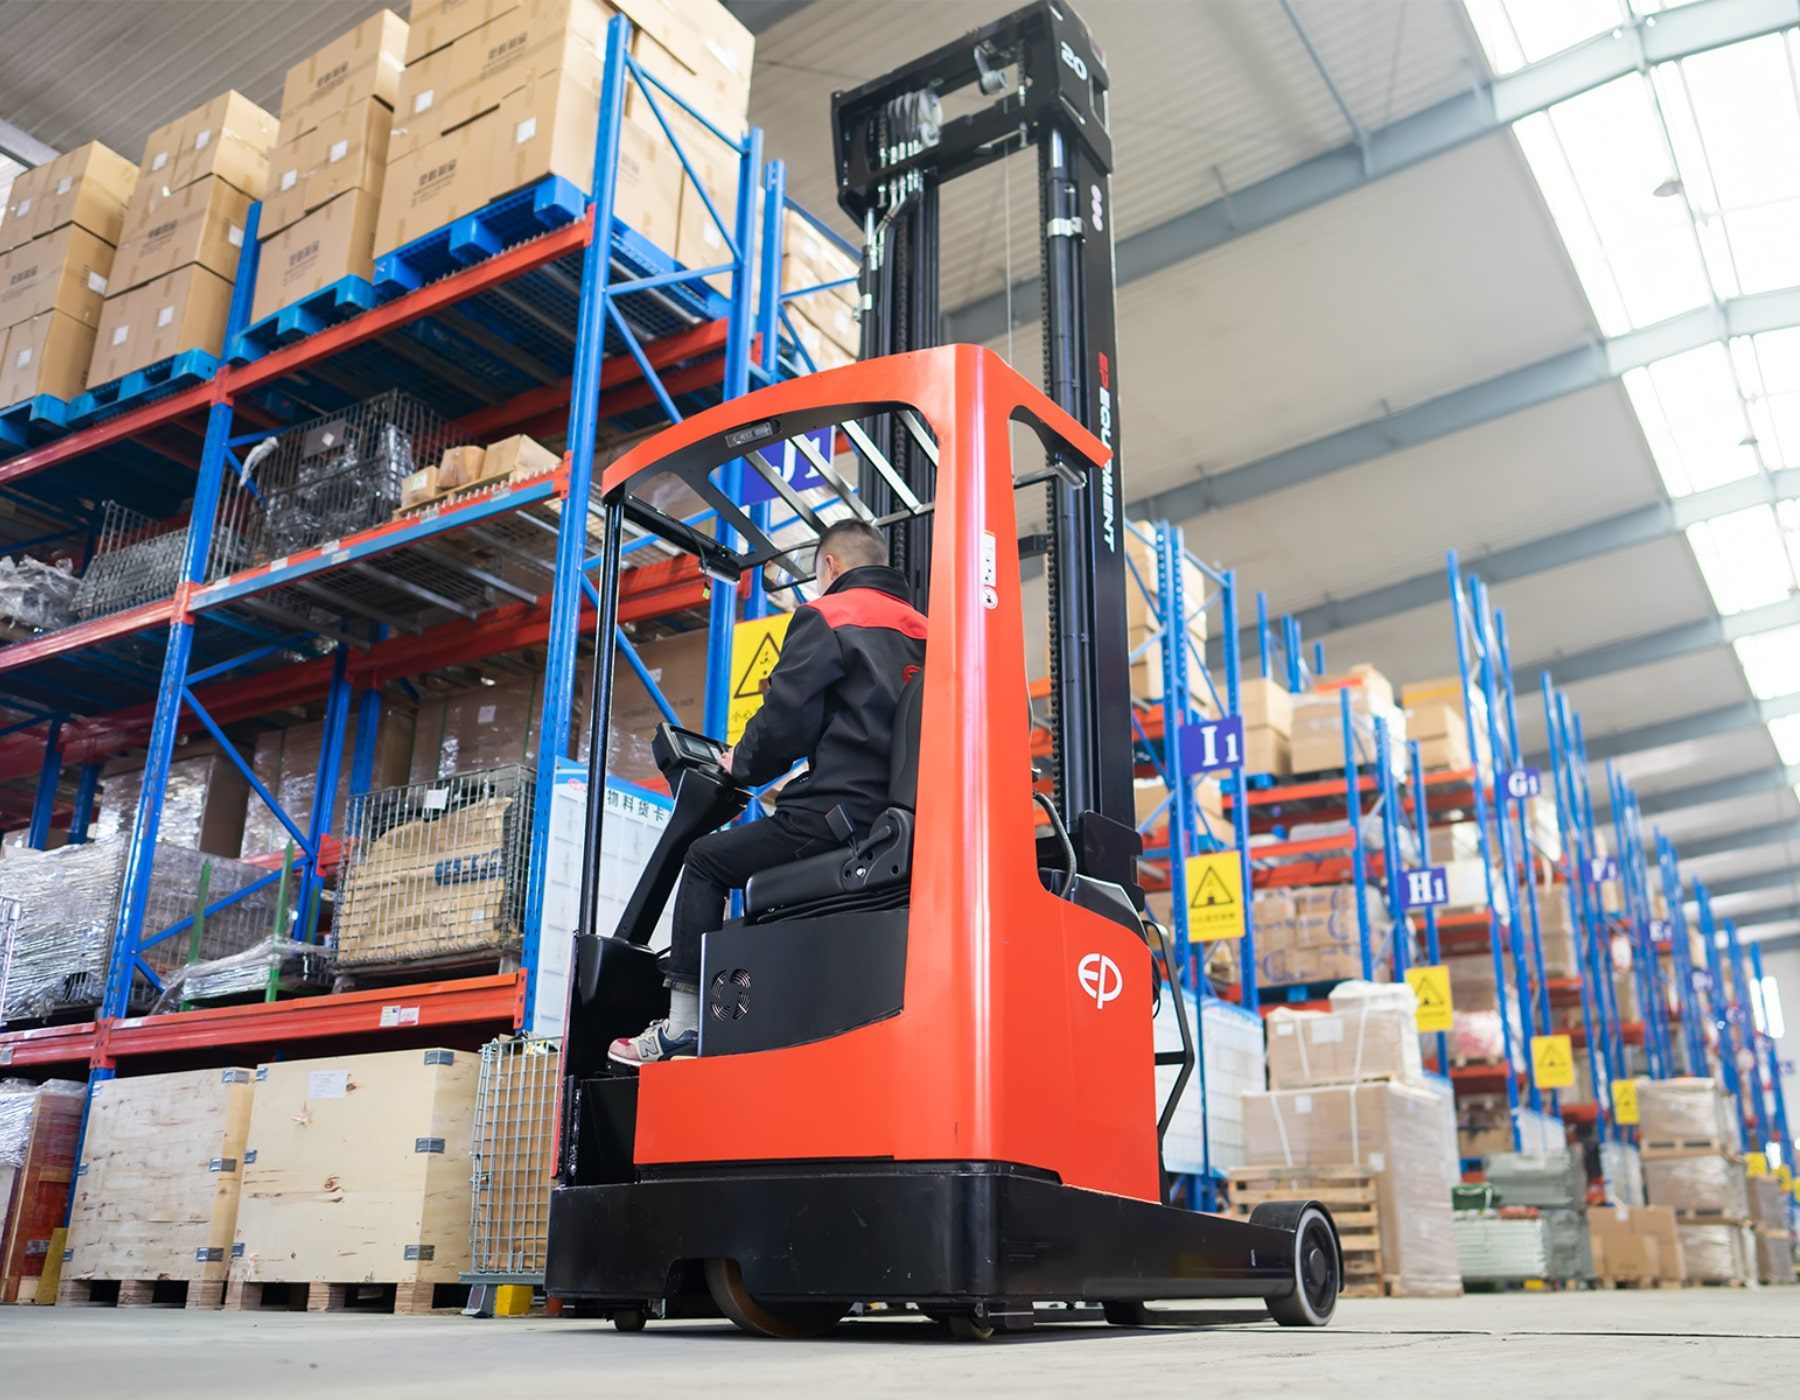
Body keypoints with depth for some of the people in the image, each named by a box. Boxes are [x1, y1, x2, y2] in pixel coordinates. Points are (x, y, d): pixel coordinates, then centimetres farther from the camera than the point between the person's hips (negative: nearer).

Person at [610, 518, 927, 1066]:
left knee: (706, 860, 10)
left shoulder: (825, 618, -2)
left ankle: (682, 1024, 6)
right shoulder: (924, 631, 19)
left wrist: (743, 766, 11)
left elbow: (785, 719, -9)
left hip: (841, 812, -7)